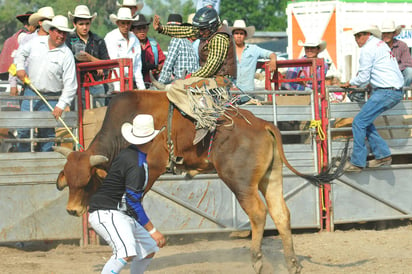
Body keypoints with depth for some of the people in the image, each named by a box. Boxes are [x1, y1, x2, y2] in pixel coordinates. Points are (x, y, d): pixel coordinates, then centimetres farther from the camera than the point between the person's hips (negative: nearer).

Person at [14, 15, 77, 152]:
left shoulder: (66, 55, -8)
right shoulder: (36, 42, 2)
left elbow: (70, 84, -11)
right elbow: (21, 53, 21)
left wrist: (61, 105, -19)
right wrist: (20, 68, 2)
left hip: (51, 98, -3)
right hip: (30, 93, 3)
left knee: (47, 132, -2)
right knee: (23, 129, -1)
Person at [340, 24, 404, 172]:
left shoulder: (367, 49, -11)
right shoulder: (381, 44, 19)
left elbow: (363, 77, -11)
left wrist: (350, 83, 8)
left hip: (386, 92, -10)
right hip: (397, 91, 10)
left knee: (359, 122, -6)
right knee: (365, 121, 16)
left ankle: (357, 162, -5)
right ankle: (382, 154, 13)